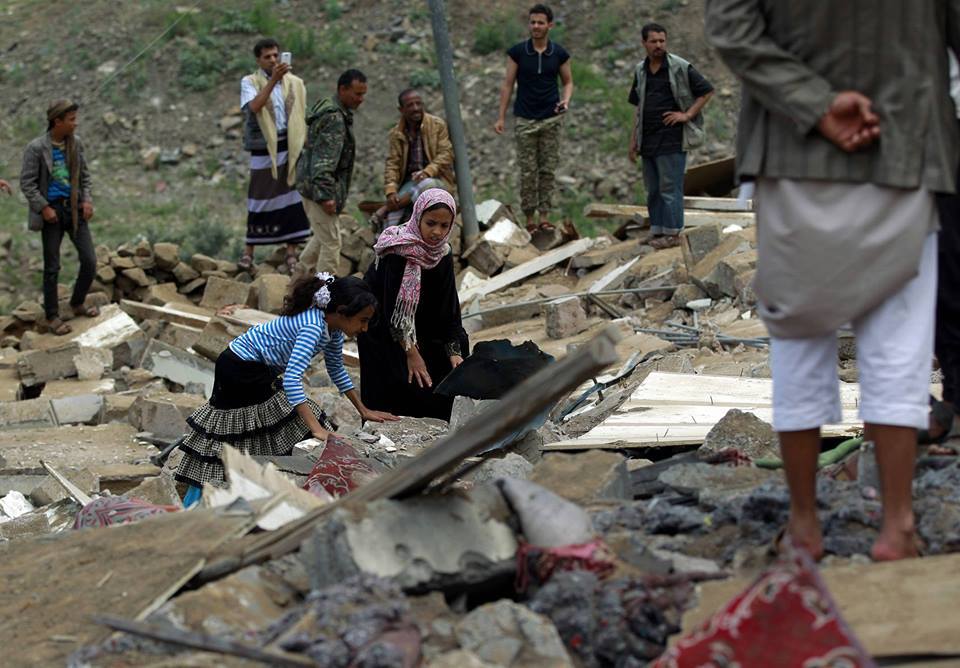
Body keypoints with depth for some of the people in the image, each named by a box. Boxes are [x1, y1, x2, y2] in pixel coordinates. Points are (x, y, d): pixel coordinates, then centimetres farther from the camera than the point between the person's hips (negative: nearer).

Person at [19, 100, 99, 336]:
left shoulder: (75, 143, 2)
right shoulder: (36, 148, -14)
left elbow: (84, 175, 12)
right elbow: (27, 183, -11)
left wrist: (87, 199, -1)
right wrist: (44, 208, -17)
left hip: (74, 208, 5)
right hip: (52, 211, -5)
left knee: (89, 260, 4)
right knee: (52, 267, 3)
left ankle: (77, 304, 26)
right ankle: (51, 317, 16)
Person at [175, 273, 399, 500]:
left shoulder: (333, 324, -4)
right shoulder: (313, 326, -33)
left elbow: (336, 369, 14)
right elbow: (292, 379, -43)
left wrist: (364, 411, 11)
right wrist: (318, 429, -48)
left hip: (259, 370, 10)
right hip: (239, 369, -10)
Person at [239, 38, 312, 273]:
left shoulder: (295, 83, 9)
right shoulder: (250, 82, 1)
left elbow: (303, 118, 10)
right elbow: (254, 106, -19)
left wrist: (306, 147, 3)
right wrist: (273, 80, -26)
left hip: (290, 148, 2)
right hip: (263, 150, -2)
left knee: (291, 198, 1)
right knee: (260, 199, 2)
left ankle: (291, 253, 7)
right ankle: (249, 252, 12)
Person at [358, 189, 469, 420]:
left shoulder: (442, 255, -6)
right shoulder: (398, 251, -26)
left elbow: (449, 307, -6)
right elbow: (393, 307, -27)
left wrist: (454, 351, -14)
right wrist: (411, 353, -25)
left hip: (418, 330, 7)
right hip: (383, 332, -7)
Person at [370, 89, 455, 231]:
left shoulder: (438, 125, 0)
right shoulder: (396, 133, 8)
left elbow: (446, 154, -7)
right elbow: (392, 164, 4)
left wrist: (427, 172, -24)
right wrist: (391, 191, -13)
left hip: (436, 178, -3)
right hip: (409, 181, 3)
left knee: (426, 185, -40)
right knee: (393, 215, -26)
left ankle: (384, 209, -27)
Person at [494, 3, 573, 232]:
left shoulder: (559, 54, 2)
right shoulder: (517, 52, -1)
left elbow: (568, 82, 12)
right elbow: (508, 84, 2)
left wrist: (565, 100, -10)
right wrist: (501, 117, -3)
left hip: (551, 119, 1)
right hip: (525, 120, -1)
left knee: (548, 170, 2)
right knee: (528, 172, 0)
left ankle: (545, 217, 4)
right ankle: (529, 220, 5)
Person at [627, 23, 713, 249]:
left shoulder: (680, 68, -6)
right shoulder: (641, 71, 13)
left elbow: (707, 91, -2)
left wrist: (687, 115, -10)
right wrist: (633, 141, 16)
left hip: (671, 139, -7)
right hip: (648, 141, 7)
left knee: (670, 187, -8)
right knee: (652, 188, 10)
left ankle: (672, 233, -5)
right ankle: (657, 231, 16)